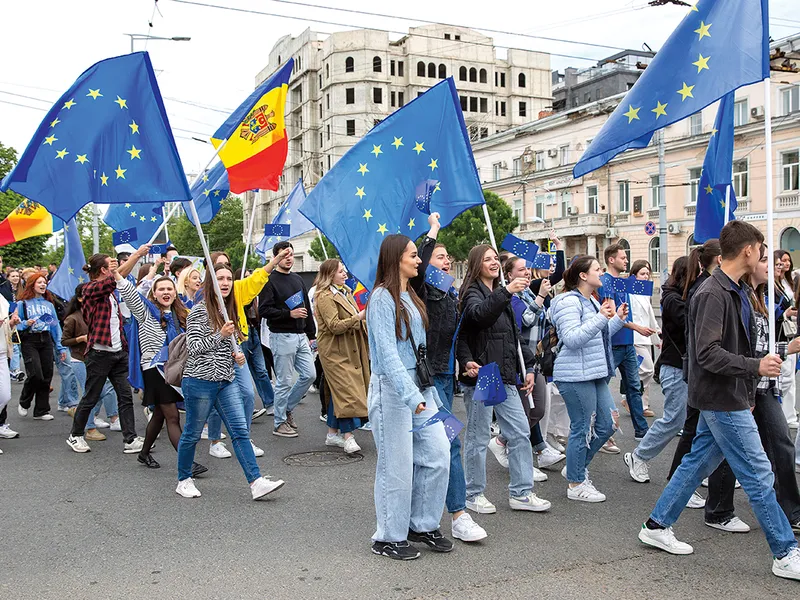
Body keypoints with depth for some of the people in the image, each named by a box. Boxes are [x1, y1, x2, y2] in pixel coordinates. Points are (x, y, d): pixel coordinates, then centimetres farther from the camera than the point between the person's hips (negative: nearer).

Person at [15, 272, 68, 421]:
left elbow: (55, 326, 16)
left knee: (47, 376, 1)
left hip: (46, 340, 5)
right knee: (36, 374, -14)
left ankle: (41, 410, 13)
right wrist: (25, 324, -19)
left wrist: (60, 347, 12)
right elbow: (16, 324, 1)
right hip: (29, 341, -5)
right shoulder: (23, 303, 2)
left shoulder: (49, 304, 16)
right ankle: (24, 403, 12)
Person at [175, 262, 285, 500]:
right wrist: (220, 335, -24)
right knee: (192, 434, 7)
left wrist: (237, 355, 7)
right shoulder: (200, 311, -8)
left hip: (227, 381, 7)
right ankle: (184, 481, 24)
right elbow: (193, 347, -14)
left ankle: (256, 482, -6)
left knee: (240, 431, -2)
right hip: (200, 381, -6)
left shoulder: (229, 310, 14)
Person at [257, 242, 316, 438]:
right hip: (282, 336, -7)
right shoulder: (270, 281, -7)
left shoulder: (297, 279, 16)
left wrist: (310, 333, 16)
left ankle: (286, 408, 24)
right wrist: (289, 314, -20)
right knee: (284, 381, -2)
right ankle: (280, 423, 11)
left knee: (309, 375, 6)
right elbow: (263, 310, -14)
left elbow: (307, 308, 20)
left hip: (300, 336, 7)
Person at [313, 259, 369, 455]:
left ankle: (333, 433, 18)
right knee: (346, 391, -13)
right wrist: (359, 317, -25)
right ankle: (348, 437, -13)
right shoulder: (325, 297, -13)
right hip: (335, 351, -9)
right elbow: (335, 326, -21)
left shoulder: (345, 292, 17)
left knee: (337, 392, 12)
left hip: (349, 349, 9)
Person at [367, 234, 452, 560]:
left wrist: (428, 388, 14)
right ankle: (389, 537, 16)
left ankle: (423, 525, 22)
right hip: (392, 387, -8)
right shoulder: (383, 297, -12)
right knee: (397, 465, 0)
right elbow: (387, 352, -19)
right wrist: (411, 396, -26)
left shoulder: (411, 296, 14)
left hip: (420, 384, 8)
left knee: (438, 454, 6)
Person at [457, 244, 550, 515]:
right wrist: (506, 292, -42)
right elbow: (479, 314, -30)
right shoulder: (472, 292, -6)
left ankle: (521, 492, 15)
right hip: (480, 376, -8)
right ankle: (474, 494, 15)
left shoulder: (501, 295, 18)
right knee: (478, 437, 2)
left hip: (505, 376, 8)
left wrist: (528, 367, 13)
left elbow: (514, 335, 21)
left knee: (520, 433, 6)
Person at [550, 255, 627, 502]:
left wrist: (618, 319, 13)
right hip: (576, 376, -10)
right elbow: (572, 339, -23)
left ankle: (576, 468, 27)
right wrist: (601, 318, -25)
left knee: (607, 425, 12)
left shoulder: (592, 301, 19)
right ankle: (576, 484, 11)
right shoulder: (569, 301, -13)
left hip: (595, 374, 10)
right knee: (582, 429, -2)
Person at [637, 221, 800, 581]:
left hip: (730, 398, 10)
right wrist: (756, 367, -22)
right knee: (758, 474, -1)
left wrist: (747, 391, 17)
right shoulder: (713, 294, -20)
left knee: (698, 462, 15)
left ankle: (657, 526, 25)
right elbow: (707, 353, -25)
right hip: (723, 400, -10)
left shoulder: (736, 291, 11)